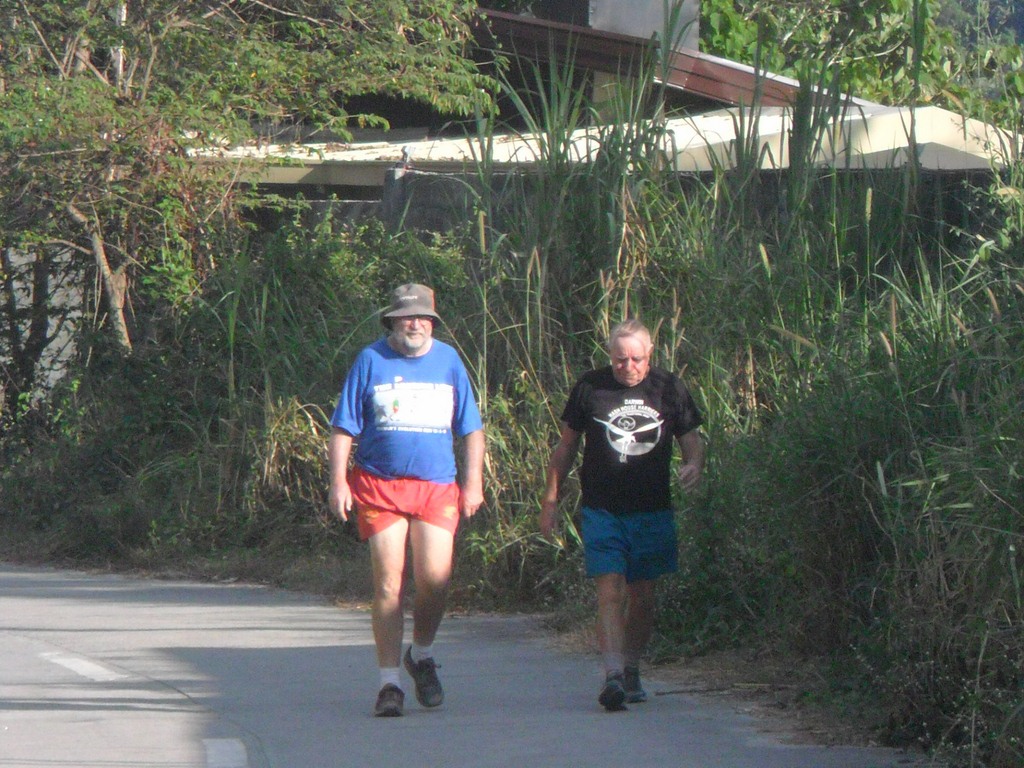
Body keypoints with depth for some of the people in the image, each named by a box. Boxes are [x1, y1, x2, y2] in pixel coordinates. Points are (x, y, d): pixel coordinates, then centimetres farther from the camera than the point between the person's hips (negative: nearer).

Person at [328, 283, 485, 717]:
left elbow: (471, 429, 16)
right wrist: (338, 481, -5)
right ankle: (389, 682, 3)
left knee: (434, 578, -12)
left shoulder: (448, 361, 10)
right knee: (388, 583, -4)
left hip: (437, 486, 1)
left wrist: (474, 482, 8)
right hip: (379, 484, -1)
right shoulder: (371, 361, 4)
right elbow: (343, 428, 5)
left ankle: (421, 656, 15)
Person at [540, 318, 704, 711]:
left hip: (652, 512, 2)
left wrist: (694, 465, -10)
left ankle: (631, 671, 24)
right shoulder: (590, 388, 2)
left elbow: (691, 438, 13)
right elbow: (566, 446, 11)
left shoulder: (668, 388, 4)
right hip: (602, 512, -2)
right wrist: (550, 499, 9)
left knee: (643, 596, 9)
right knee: (610, 591, -14)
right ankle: (613, 675, -21)